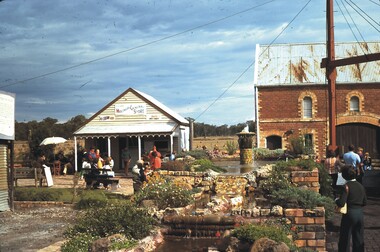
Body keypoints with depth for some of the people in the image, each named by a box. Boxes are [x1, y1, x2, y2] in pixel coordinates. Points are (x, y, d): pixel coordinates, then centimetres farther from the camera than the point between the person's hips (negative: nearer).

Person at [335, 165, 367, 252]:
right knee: (359, 240, 15)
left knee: (345, 238, 6)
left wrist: (336, 200, 1)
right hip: (360, 214, 6)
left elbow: (341, 203, -19)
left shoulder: (347, 186, -14)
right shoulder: (361, 186, 4)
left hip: (349, 214, -6)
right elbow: (364, 202, 11)